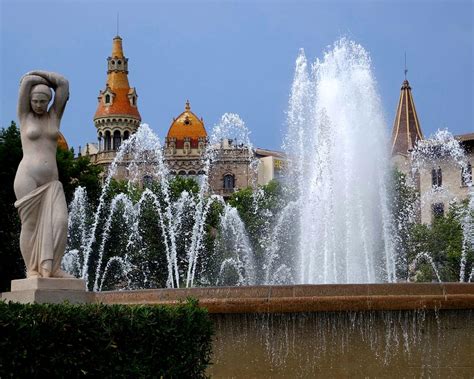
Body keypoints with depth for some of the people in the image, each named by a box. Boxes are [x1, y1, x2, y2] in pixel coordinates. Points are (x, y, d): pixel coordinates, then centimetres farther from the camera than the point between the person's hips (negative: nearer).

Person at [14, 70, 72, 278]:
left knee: (59, 221, -13)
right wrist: (32, 79, 15)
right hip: (27, 177, -3)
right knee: (30, 225, -4)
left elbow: (63, 83, 7)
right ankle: (32, 270, 2)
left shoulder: (54, 115, 15)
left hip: (51, 181, 3)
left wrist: (39, 74, 9)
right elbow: (27, 80, -3)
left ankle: (49, 267, -12)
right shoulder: (24, 115, 6)